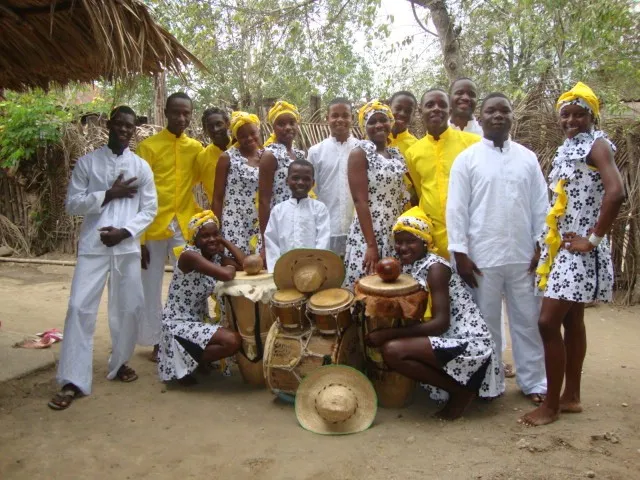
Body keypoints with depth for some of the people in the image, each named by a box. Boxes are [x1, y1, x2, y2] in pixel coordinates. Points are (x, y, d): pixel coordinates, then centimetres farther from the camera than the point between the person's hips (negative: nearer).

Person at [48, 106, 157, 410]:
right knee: (80, 308, -6)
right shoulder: (86, 162, 4)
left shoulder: (141, 166, 7)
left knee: (130, 308, 8)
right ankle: (73, 381, -1)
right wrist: (108, 194, -10)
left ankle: (119, 363, 29)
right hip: (92, 246, -2)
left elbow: (149, 208, 4)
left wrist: (125, 231, -10)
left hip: (127, 246, 2)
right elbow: (72, 205, 0)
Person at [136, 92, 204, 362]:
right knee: (152, 288, 7)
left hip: (186, 227, 3)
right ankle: (157, 342, 20)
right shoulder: (148, 146, -2)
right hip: (154, 228, -2)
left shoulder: (196, 148, 9)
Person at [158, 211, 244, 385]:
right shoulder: (189, 255, -22)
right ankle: (184, 366, 0)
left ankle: (198, 359, 21)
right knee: (233, 341, -21)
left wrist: (224, 241, -3)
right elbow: (227, 275, -34)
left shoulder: (217, 256, 4)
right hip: (178, 323, -9)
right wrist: (232, 266, -10)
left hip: (198, 320, 9)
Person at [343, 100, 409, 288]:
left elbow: (404, 198, 16)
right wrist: (371, 244, -19)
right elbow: (360, 201, -14)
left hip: (397, 235, 6)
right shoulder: (359, 154, -6)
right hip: (369, 233, -6)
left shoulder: (397, 154, 12)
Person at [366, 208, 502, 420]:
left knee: (393, 350, -23)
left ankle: (462, 390, -4)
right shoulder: (410, 267, 9)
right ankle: (462, 384, 14)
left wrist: (388, 334, -24)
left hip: (470, 344, -10)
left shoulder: (435, 268, -15)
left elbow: (440, 323, -22)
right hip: (452, 341, 10)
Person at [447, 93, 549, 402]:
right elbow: (456, 209, -5)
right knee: (486, 323, 8)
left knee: (527, 320, 11)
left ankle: (533, 381, 25)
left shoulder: (528, 158, 8)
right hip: (482, 257, -2)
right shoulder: (466, 159, -1)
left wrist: (541, 248, 1)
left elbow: (541, 206, 7)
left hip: (523, 256, 3)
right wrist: (460, 253, -10)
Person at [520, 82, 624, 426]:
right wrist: (546, 243, 7)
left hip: (579, 251, -9)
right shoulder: (566, 150, 15)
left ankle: (551, 404, 3)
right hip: (560, 248, 9)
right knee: (571, 320, 14)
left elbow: (616, 193, -25)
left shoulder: (596, 145, -10)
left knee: (548, 322, -10)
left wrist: (593, 239, -20)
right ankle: (571, 396, 25)